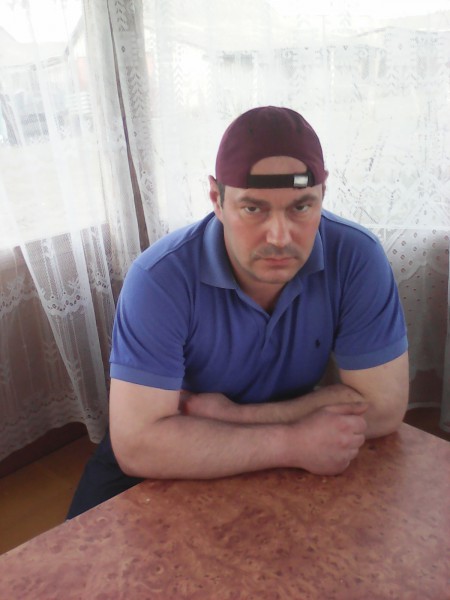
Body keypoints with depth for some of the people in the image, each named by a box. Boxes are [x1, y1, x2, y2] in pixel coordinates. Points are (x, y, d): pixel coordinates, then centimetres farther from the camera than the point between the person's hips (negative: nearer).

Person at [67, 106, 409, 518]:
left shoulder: (357, 259, -21)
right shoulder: (159, 279, -27)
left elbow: (383, 405, -17)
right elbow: (137, 446, -29)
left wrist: (234, 416, -21)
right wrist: (292, 444, -29)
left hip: (296, 462, 4)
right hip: (172, 463, -3)